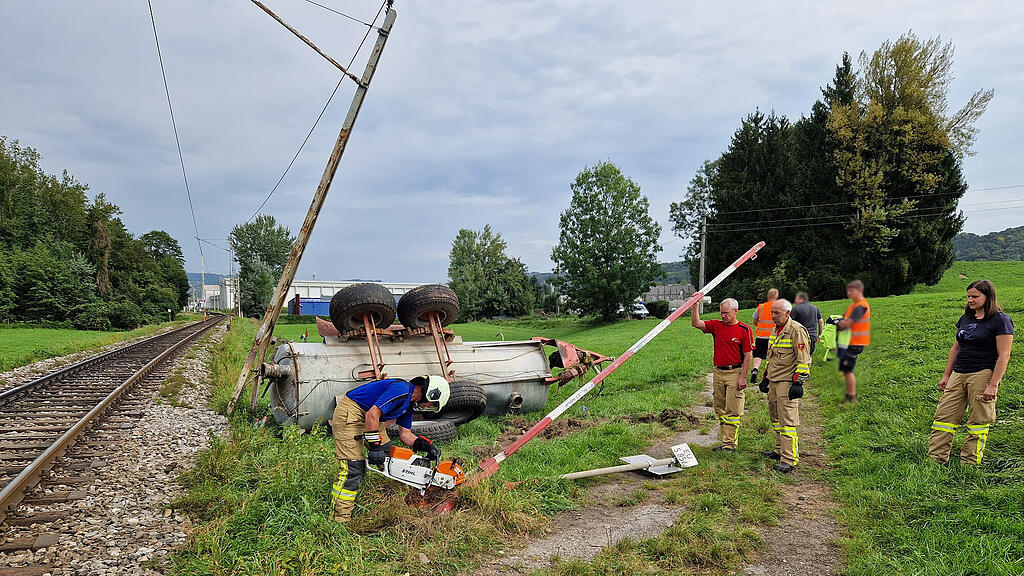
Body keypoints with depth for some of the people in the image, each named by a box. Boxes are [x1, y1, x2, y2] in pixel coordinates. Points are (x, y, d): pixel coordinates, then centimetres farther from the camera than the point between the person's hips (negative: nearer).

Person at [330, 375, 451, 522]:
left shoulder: (408, 402, 10)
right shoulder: (402, 390, -23)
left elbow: (405, 434, 13)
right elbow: (372, 415, -28)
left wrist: (427, 446, 0)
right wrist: (374, 447, -22)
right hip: (349, 412, -11)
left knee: (388, 455, 12)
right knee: (353, 467, -15)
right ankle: (340, 519, -13)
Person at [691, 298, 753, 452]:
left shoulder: (744, 330, -6)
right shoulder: (716, 325, 7)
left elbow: (747, 355, -6)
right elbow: (695, 323, 0)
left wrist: (743, 377, -11)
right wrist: (695, 305, -10)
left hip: (734, 373, -5)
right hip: (718, 372, 5)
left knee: (732, 411, -4)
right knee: (720, 409, 10)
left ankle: (730, 443, 1)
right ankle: (724, 441, 19)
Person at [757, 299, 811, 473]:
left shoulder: (797, 331, -12)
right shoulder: (775, 330, 16)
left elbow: (804, 360, -15)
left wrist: (798, 383, -18)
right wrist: (766, 378, 24)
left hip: (788, 383, -9)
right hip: (773, 381, 9)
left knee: (787, 421, -10)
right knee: (775, 417, 16)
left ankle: (789, 460, -8)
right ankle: (780, 451, 27)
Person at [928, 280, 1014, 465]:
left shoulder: (1000, 320, -6)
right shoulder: (966, 318, 15)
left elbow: (1004, 356, -11)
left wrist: (993, 385, -17)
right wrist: (946, 375, 16)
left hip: (983, 375, -7)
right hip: (958, 374, 7)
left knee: (978, 422, 1)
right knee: (944, 416, 2)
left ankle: (969, 464, 8)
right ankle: (935, 459, 5)